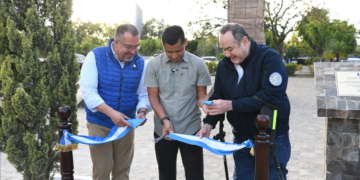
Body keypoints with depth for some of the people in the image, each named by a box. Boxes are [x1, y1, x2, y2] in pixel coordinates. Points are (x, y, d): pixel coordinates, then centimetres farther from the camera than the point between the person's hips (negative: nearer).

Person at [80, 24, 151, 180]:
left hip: (126, 125, 3)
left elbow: (144, 94, 3)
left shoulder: (140, 63, -1)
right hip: (99, 124, -2)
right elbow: (88, 91, -18)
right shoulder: (95, 56, -10)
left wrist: (142, 111, -19)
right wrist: (111, 112, -30)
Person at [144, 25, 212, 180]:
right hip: (163, 131, 1)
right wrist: (164, 120, -16)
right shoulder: (154, 65, -3)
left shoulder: (198, 64, -3)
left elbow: (201, 95, 2)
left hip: (191, 130, -1)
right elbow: (153, 98, -2)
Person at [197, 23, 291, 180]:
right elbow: (218, 97, 7)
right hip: (242, 139, 5)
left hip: (272, 139, -4)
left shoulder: (269, 58, -16)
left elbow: (271, 96, -26)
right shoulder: (224, 64, 1)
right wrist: (209, 123, -10)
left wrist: (231, 105, -27)